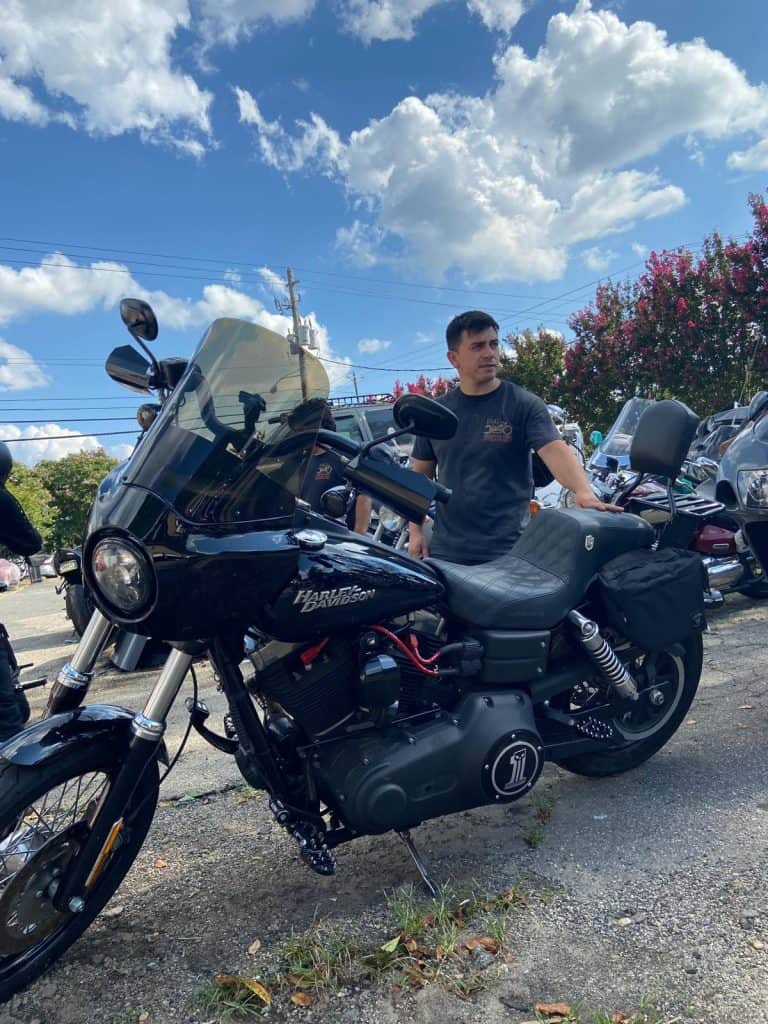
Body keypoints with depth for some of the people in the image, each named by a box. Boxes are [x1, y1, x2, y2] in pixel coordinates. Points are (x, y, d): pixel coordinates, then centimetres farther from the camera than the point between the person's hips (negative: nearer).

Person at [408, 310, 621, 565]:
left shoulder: (524, 404, -2)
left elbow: (555, 450, -16)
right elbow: (421, 475, 13)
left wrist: (583, 492, -34)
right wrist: (415, 530, 6)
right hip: (445, 550, 3)